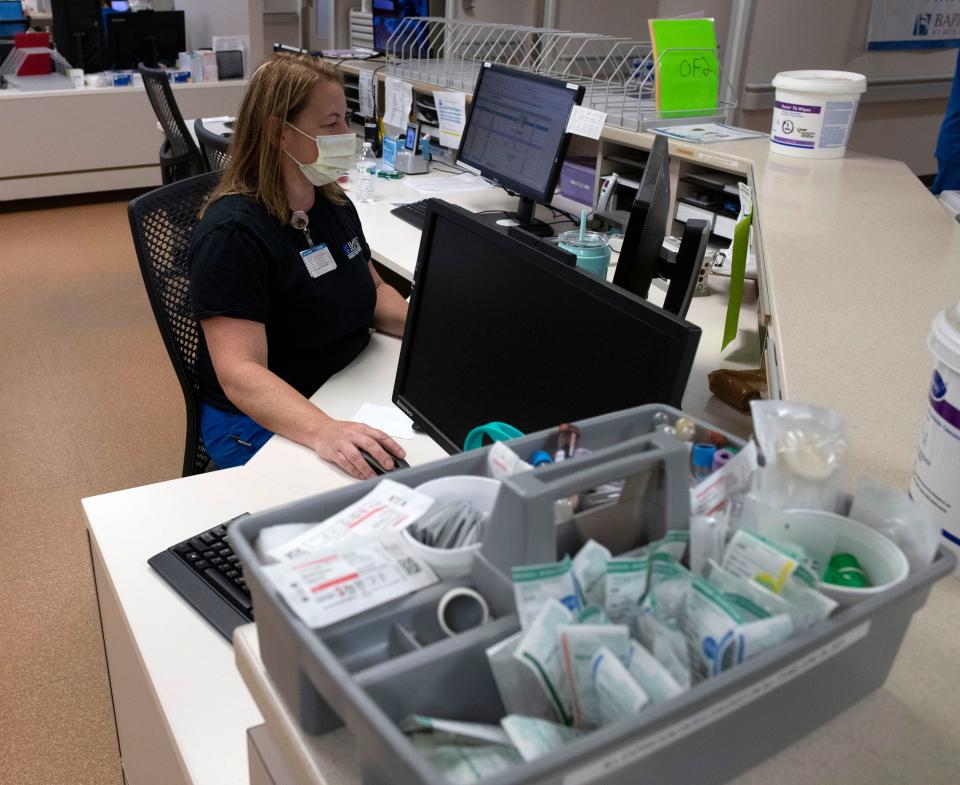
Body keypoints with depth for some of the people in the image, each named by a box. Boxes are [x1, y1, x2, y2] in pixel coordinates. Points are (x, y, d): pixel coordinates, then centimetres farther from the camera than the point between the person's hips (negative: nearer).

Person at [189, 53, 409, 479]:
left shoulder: (333, 202, 7)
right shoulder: (233, 232, -19)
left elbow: (373, 291, 19)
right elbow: (240, 372, -26)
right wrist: (323, 432, -44)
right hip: (262, 420, -8)